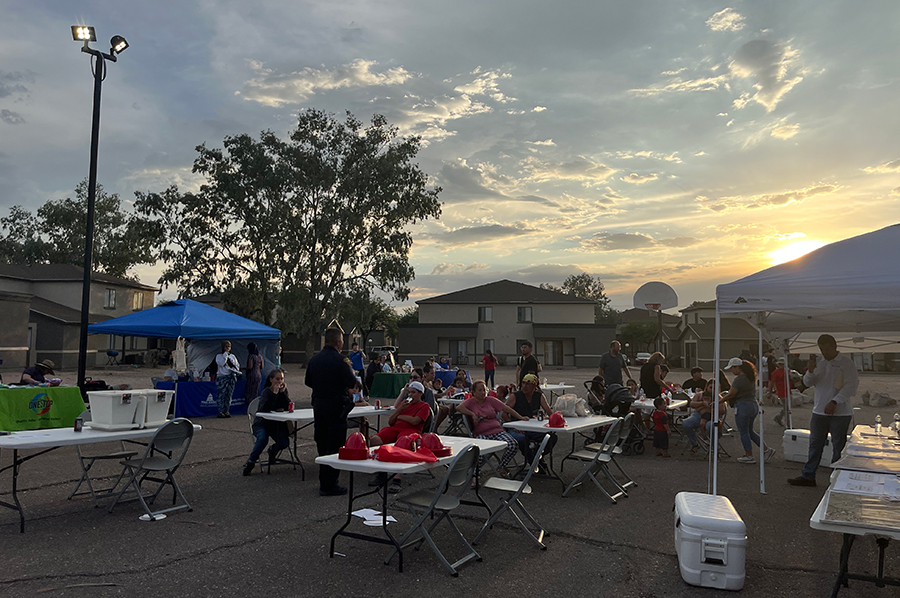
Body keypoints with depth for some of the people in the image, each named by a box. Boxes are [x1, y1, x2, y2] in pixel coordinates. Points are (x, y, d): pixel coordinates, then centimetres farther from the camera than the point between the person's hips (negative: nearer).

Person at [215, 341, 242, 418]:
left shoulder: (232, 356, 16)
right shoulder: (219, 356, 6)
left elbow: (237, 366, 15)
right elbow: (221, 363, -13)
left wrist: (233, 369, -5)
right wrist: (225, 355, -9)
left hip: (231, 377, 3)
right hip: (221, 377, -3)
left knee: (229, 394, 1)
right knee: (221, 394, -9)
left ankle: (226, 411, 6)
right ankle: (221, 411, -7)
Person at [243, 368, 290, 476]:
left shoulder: (283, 390, 2)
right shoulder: (266, 391, -13)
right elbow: (264, 409, -30)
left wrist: (283, 393, -18)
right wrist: (274, 393, -31)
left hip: (277, 424, 4)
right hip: (262, 423, -4)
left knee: (284, 443, -19)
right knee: (262, 439, -34)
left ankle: (272, 451, 17)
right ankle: (250, 462, -13)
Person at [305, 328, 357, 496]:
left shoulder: (314, 359, 5)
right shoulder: (339, 360, -16)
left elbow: (308, 382, 14)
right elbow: (352, 383, -17)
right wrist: (349, 368, 1)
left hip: (318, 405, 7)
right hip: (336, 407, -7)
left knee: (322, 444, 16)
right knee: (335, 446, 0)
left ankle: (324, 482, 26)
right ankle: (329, 485, 2)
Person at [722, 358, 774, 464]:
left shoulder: (739, 379, -18)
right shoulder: (750, 377, 11)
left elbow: (731, 394, -15)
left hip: (743, 406, -9)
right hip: (754, 404, 9)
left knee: (744, 432, 3)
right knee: (750, 430, 20)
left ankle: (749, 456, 10)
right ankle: (766, 449, 20)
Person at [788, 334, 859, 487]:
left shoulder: (846, 363, -8)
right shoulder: (818, 361, 8)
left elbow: (852, 385, -15)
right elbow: (808, 382, 8)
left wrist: (834, 402, -22)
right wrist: (811, 370, -13)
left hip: (840, 412, -5)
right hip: (820, 411, 5)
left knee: (838, 447, 4)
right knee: (815, 444, 10)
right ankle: (808, 476, 17)